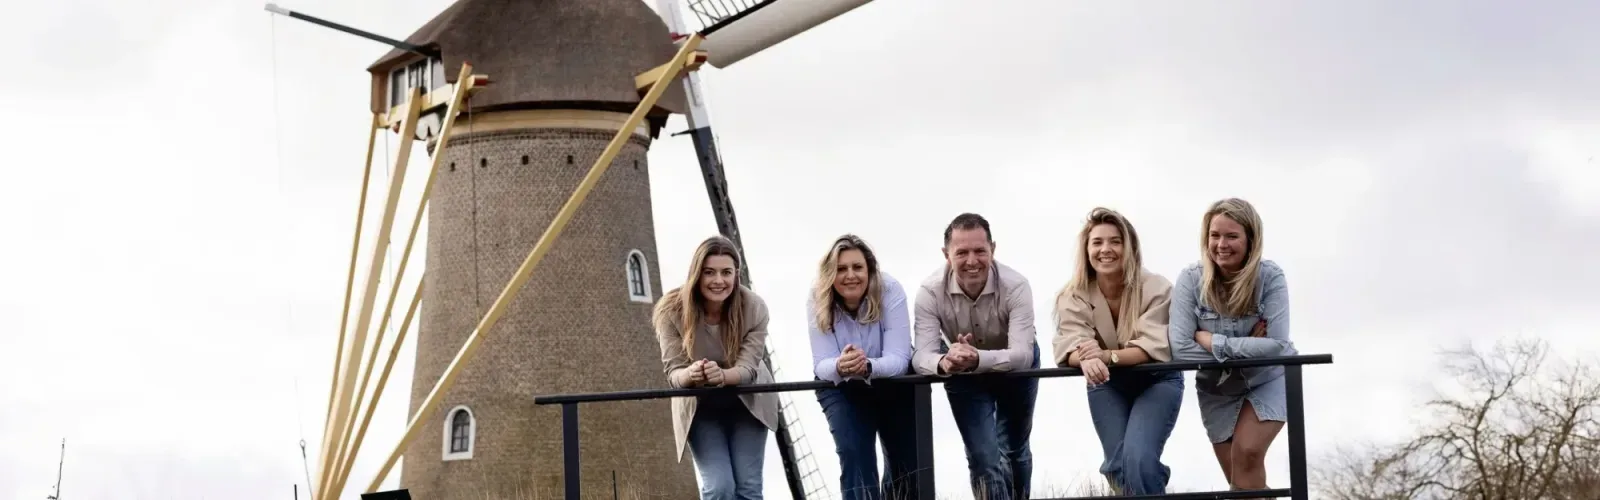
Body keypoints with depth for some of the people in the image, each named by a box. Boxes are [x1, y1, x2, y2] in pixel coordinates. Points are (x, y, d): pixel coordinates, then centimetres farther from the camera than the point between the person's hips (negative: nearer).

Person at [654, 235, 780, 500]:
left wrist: (721, 375, -51)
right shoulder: (672, 310, -25)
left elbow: (747, 367, -27)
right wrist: (690, 375, -50)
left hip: (746, 403, 1)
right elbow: (673, 371, -24)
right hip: (700, 409, -1)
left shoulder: (754, 307, -23)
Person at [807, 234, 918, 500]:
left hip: (893, 385, 0)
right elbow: (821, 364, -26)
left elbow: (898, 359, -33)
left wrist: (867, 366, -55)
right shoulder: (818, 302, -22)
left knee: (907, 462, 6)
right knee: (853, 455, -20)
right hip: (841, 390, 0)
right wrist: (840, 367, -51)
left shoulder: (890, 291, -27)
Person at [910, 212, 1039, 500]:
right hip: (964, 377, 0)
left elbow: (1022, 354, -41)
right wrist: (944, 363, -60)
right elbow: (921, 355, -35)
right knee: (982, 456, -9)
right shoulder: (931, 291, -30)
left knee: (1014, 451, 18)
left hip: (1015, 369, 0)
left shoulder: (1015, 286, -34)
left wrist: (978, 359, -61)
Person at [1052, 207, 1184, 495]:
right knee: (1118, 466, -3)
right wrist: (1087, 360, -52)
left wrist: (1106, 355, -48)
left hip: (1157, 381, -3)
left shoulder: (1156, 289, -23)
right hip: (1106, 384, 3)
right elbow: (1069, 348, -27)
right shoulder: (1074, 295, -16)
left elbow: (1156, 348, -31)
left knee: (1138, 459, -23)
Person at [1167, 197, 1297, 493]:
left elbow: (1277, 345, -31)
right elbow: (1180, 349, -28)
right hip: (1218, 388, 3)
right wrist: (1247, 348, -26)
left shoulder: (1270, 277, -22)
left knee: (1247, 452, -25)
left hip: (1269, 380, -3)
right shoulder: (1191, 280, -20)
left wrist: (1212, 341, -29)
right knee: (1241, 479, 5)